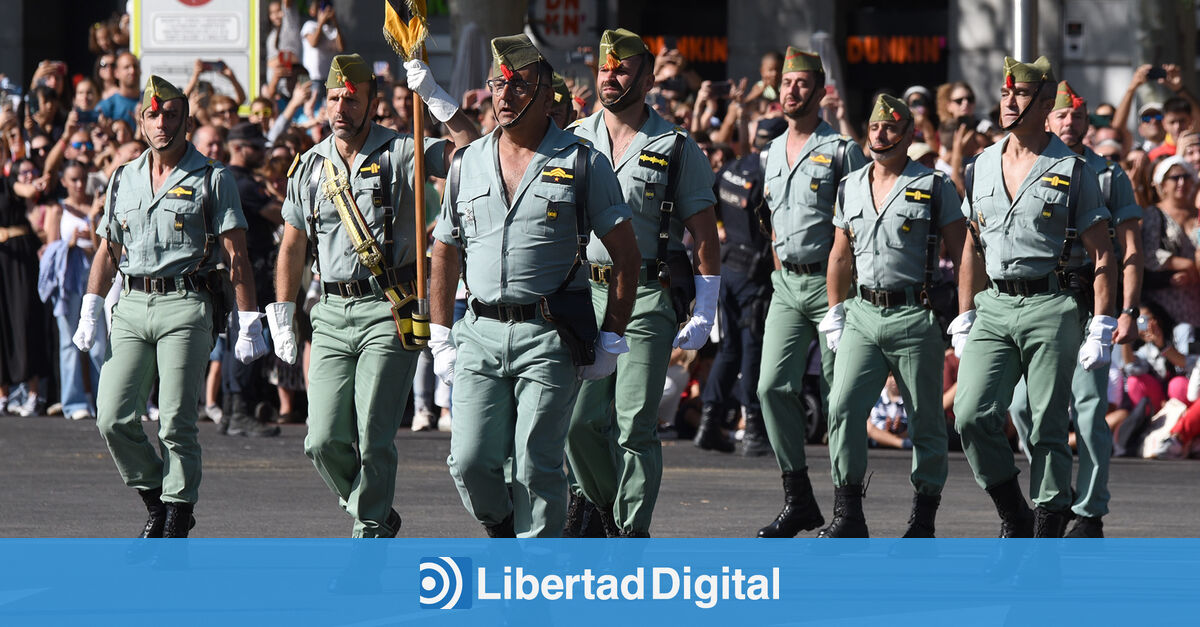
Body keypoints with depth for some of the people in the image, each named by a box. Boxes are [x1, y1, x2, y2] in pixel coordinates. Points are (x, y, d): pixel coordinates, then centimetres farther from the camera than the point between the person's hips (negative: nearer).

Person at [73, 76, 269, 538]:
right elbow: (108, 251, 22)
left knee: (176, 422, -9)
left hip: (186, 307, -4)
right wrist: (90, 312, 13)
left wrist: (248, 323, -6)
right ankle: (156, 498, 13)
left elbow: (236, 257, 0)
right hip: (130, 307, 4)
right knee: (113, 418, -6)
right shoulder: (123, 180, 16)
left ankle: (178, 520, -1)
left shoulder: (212, 179, 3)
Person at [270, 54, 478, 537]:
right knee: (324, 442, -2)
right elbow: (292, 246, 21)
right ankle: (375, 514, 21)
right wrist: (281, 315, 18)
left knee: (373, 440, -10)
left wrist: (436, 100, -19)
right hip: (331, 315, 4)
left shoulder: (400, 153, -1)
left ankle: (371, 531, 5)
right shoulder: (310, 166, 13)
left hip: (388, 314, -4)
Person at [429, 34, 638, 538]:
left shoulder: (582, 164, 0)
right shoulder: (469, 164, 12)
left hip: (551, 339, -3)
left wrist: (611, 339, -3)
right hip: (481, 334, 4)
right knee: (470, 461, -5)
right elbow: (445, 253, 20)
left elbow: (625, 253, 2)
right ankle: (502, 536, 22)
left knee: (537, 466, -6)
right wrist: (441, 339, 13)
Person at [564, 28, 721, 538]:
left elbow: (704, 232, 2)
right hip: (583, 291, 3)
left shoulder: (677, 149, 1)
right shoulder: (574, 142, 10)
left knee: (635, 423, -8)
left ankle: (631, 529, -2)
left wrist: (705, 310, -4)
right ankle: (597, 499, 24)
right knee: (580, 418, -2)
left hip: (648, 298, -3)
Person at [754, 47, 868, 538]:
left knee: (838, 397, -3)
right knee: (773, 387, -7)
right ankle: (798, 501, -2)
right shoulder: (773, 153, 14)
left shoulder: (841, 150, -6)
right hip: (786, 282, 6)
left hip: (831, 281, -6)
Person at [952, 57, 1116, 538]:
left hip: (1052, 309, -4)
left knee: (1048, 427, -3)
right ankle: (1013, 516, 6)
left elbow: (1101, 254, -2)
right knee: (972, 414, -10)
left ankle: (1048, 531, 4)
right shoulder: (983, 166, 13)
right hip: (994, 307, 4)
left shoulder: (1073, 171, -1)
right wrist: (964, 315, 16)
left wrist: (1101, 327, -9)